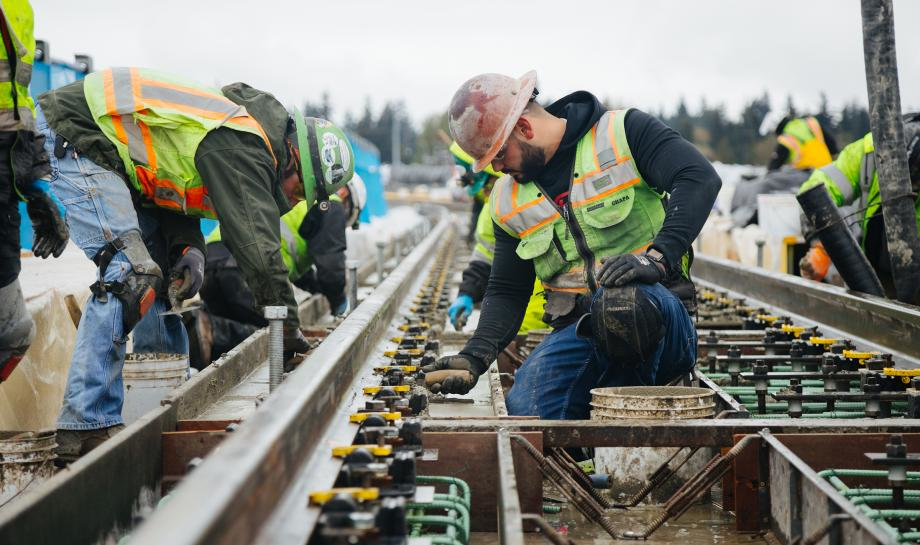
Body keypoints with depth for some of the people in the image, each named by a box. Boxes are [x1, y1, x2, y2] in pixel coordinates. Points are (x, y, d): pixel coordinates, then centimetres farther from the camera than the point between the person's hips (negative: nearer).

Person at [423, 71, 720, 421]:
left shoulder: (623, 133, -1)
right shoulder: (508, 200, 14)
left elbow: (699, 179, -14)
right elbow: (507, 292, 17)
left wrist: (657, 257, -27)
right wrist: (474, 358, 0)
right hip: (576, 331, 5)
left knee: (624, 304, -42)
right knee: (523, 411, -23)